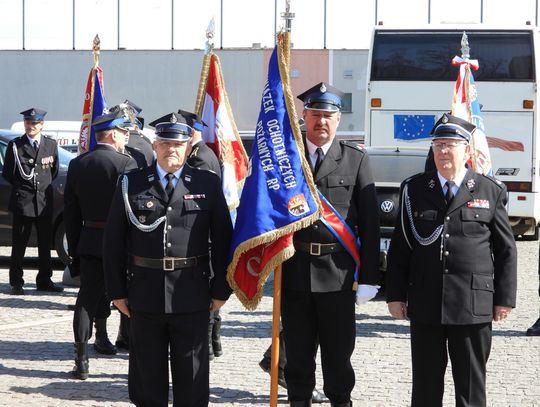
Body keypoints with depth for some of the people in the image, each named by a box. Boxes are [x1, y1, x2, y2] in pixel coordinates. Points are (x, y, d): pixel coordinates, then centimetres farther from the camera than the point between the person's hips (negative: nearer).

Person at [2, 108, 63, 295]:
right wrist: (21, 187, 7)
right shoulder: (15, 145, 0)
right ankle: (16, 282, 5)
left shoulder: (51, 144, 7)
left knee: (45, 243, 7)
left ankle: (44, 280, 16)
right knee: (19, 244, 0)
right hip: (22, 202, -3)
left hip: (44, 200, 3)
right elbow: (7, 173, 7)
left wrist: (45, 186, 12)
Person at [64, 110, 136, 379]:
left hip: (89, 243, 5)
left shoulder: (77, 165, 5)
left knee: (88, 297, 7)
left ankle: (81, 360, 3)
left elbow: (70, 211, 8)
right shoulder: (126, 163, -12)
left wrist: (74, 246, 15)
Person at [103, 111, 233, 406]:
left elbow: (222, 239, 3)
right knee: (147, 372, 9)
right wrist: (117, 291, 0)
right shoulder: (132, 184, 4)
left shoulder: (208, 184, 3)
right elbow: (113, 241, 4)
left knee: (191, 373, 6)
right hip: (145, 293, 1)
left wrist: (221, 290, -1)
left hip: (192, 294, -1)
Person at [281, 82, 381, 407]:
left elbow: (369, 222, -1)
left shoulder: (356, 159, 1)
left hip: (338, 271, -1)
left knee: (338, 351, 7)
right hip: (295, 269, 1)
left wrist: (369, 277, -5)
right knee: (298, 351, 10)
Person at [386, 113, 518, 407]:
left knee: (471, 383, 5)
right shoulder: (414, 190, 7)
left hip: (474, 304, -1)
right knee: (426, 382, 8)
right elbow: (399, 247, 8)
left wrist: (505, 298, 0)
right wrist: (395, 294, 3)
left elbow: (505, 249, 4)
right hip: (424, 304, 2)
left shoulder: (491, 192, 3)